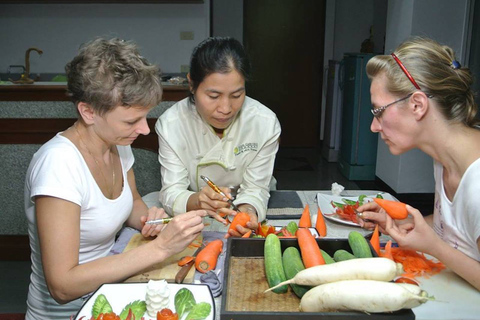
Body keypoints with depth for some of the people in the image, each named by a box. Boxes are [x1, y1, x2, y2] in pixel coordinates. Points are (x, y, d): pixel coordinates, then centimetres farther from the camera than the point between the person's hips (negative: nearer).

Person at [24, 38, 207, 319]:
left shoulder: (117, 143, -4)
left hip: (109, 288, 7)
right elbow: (61, 286, -28)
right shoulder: (58, 162, -27)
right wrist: (159, 247, -32)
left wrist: (148, 218, -8)